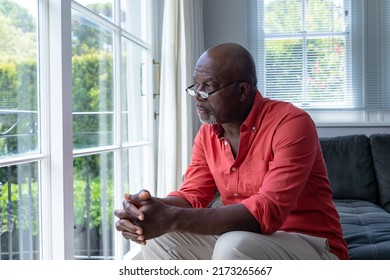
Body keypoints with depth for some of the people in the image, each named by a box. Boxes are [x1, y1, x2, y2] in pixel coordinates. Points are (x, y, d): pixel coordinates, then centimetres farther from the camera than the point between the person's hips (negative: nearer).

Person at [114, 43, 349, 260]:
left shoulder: (291, 124, -20)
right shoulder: (207, 133, 4)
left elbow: (268, 212, -30)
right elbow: (192, 196, 1)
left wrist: (173, 219, -37)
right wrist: (152, 208, -24)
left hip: (310, 247, -7)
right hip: (247, 242, 7)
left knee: (234, 247, -35)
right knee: (160, 240, -8)